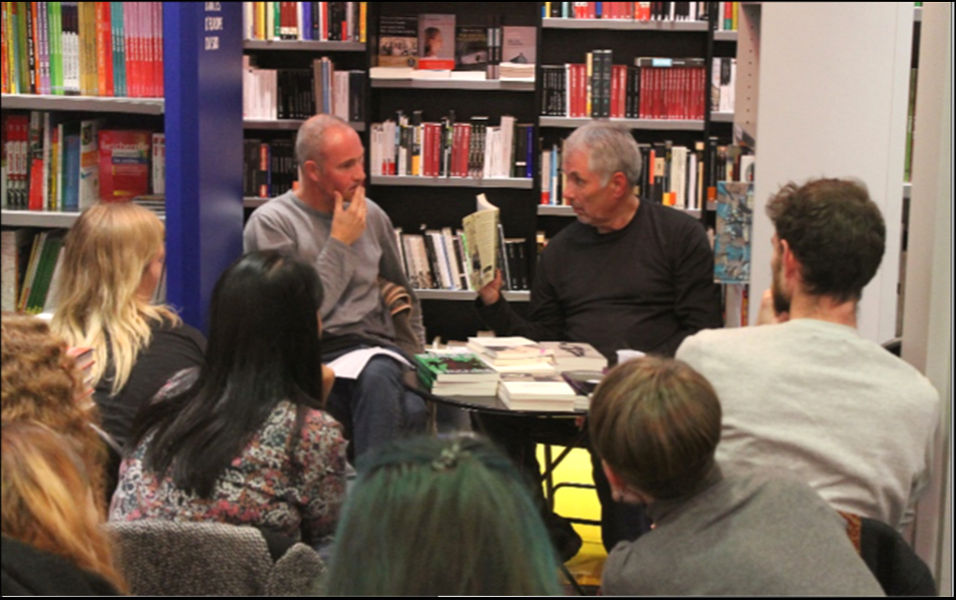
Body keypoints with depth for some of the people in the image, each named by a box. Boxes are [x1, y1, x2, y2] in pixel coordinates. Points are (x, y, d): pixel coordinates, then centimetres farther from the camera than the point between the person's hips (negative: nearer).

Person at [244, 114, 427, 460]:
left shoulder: (371, 216, 17)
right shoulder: (271, 222, -1)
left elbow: (404, 294, 32)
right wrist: (340, 242, -5)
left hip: (375, 348, 4)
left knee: (378, 378, -36)